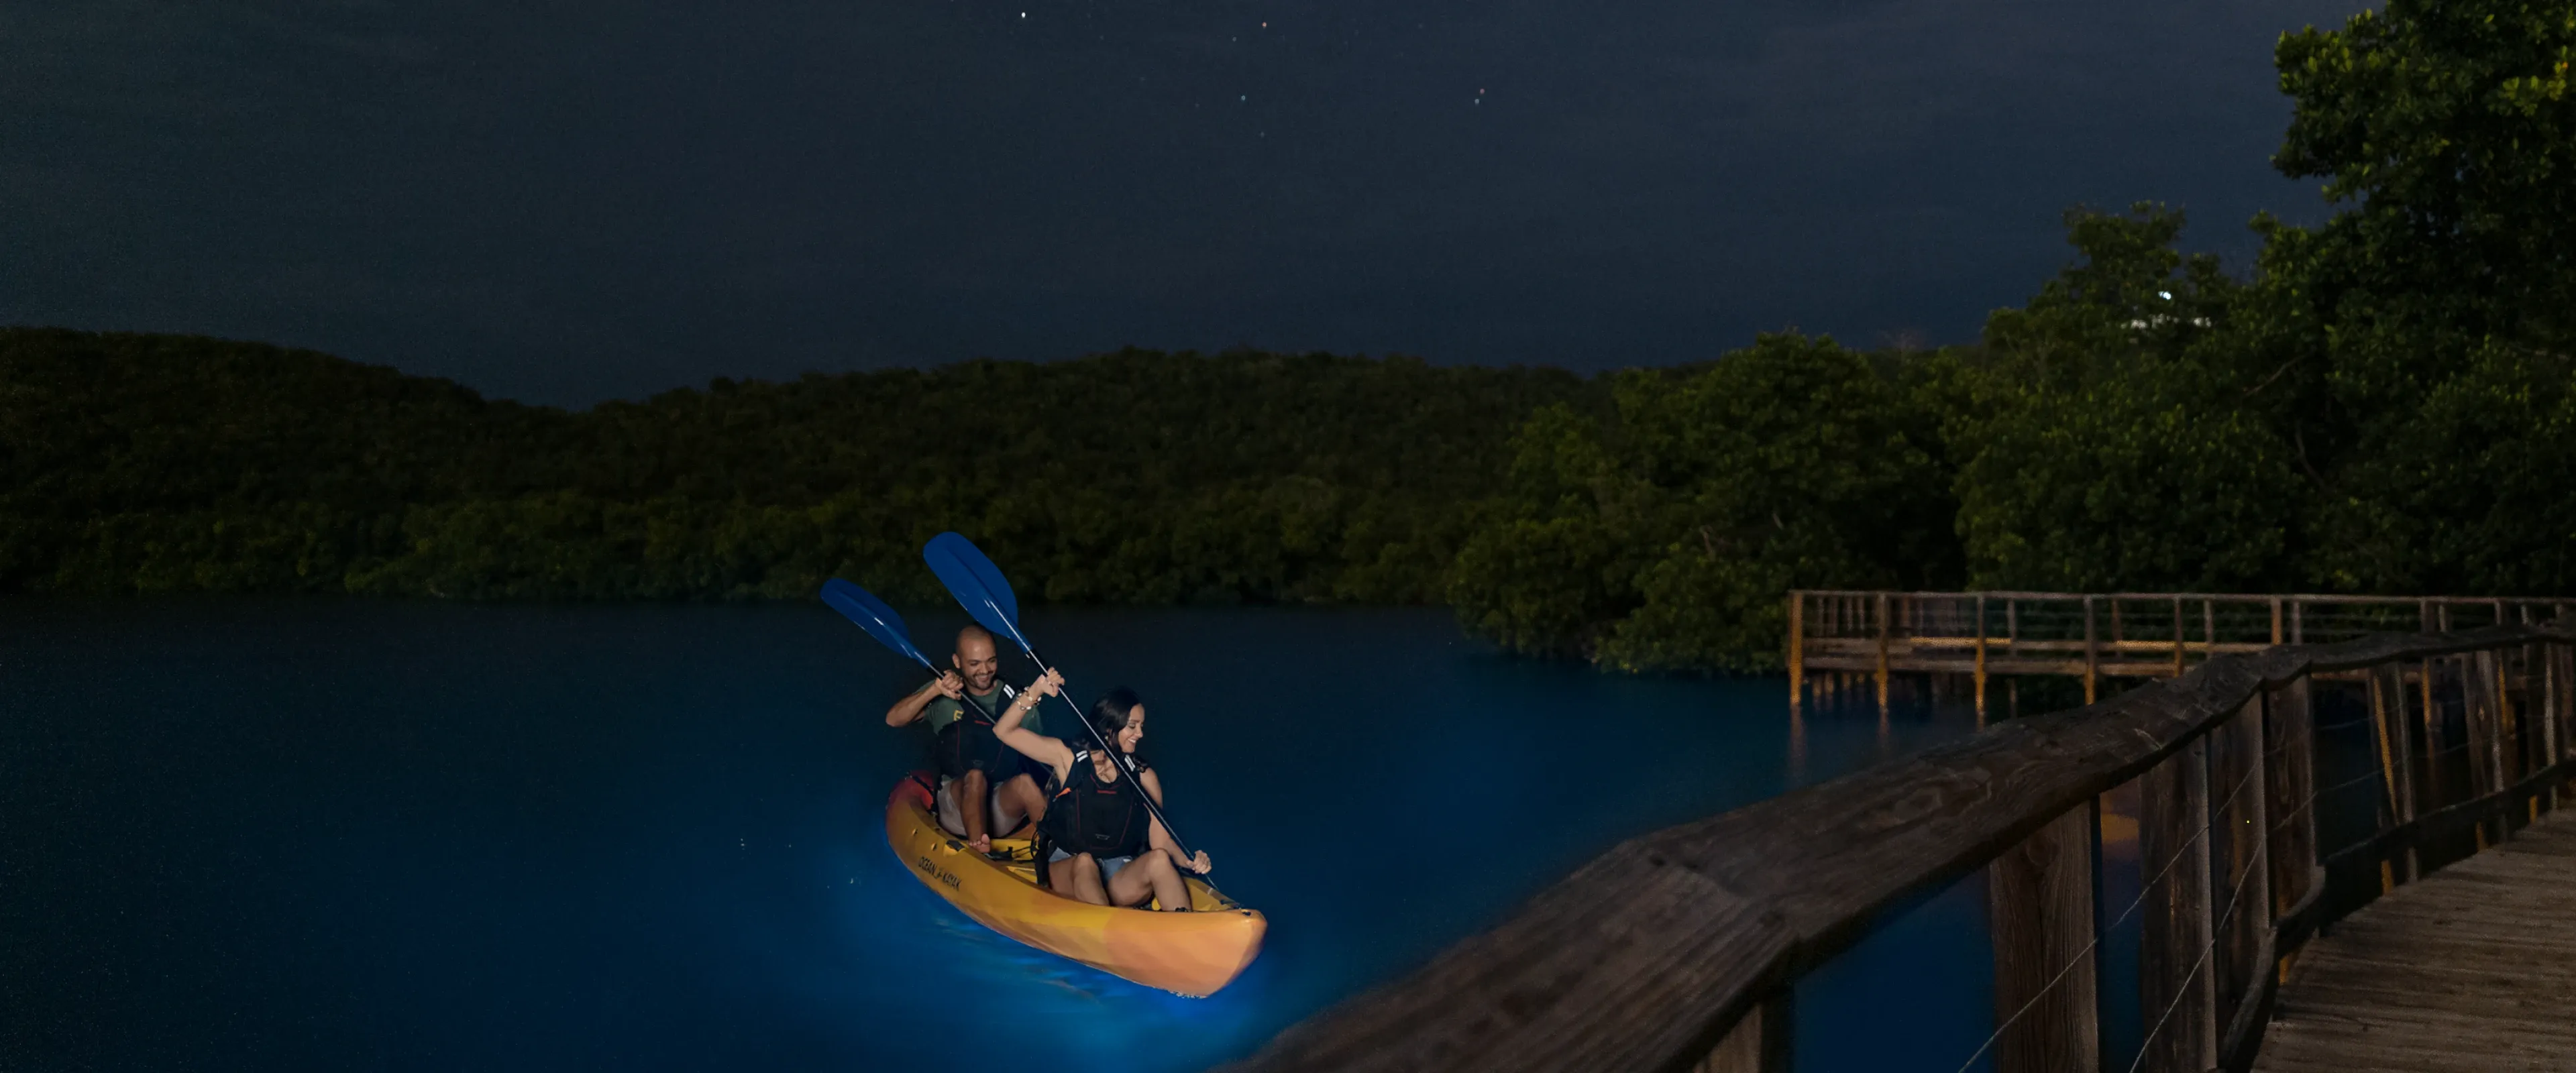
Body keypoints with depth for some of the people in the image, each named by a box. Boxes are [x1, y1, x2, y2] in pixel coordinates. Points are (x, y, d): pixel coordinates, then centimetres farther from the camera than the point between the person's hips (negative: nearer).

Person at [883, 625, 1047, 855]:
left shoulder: (1016, 700, 5)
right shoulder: (942, 697, 5)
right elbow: (893, 720, -10)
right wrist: (934, 690, -24)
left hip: (1004, 809, 1)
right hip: (956, 804, 0)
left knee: (1024, 782, -31)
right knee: (975, 777, -33)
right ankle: (980, 855, -51)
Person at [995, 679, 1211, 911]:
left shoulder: (1144, 777, 5)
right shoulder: (1068, 758, 2)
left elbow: (1161, 841, 2)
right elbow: (1004, 731, 1)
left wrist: (1188, 862, -18)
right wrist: (1035, 691, -11)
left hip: (1121, 879, 1)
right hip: (1067, 872, -1)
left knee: (1158, 859, -28)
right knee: (1085, 862, -35)